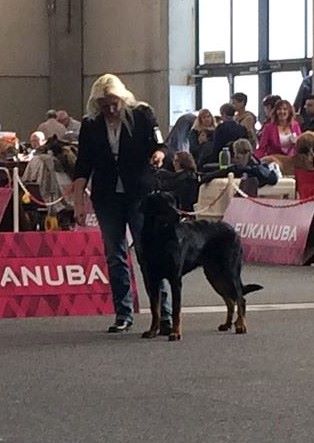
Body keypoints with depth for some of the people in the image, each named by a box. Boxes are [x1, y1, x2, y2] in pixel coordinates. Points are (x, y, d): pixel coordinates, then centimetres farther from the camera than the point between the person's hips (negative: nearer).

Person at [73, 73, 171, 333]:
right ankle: (123, 315, 14)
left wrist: (158, 153, -30)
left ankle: (164, 315, -9)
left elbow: (158, 144, -5)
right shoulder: (90, 126, 2)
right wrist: (79, 202, -4)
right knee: (114, 256, 6)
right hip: (107, 198, 3)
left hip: (140, 195, -3)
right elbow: (83, 167, 3)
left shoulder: (141, 114, -4)